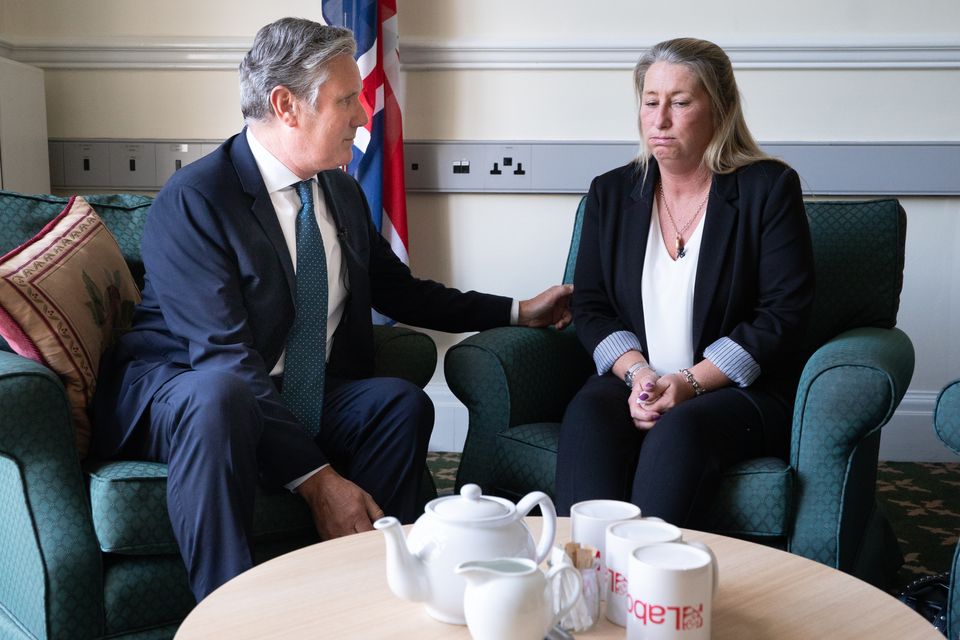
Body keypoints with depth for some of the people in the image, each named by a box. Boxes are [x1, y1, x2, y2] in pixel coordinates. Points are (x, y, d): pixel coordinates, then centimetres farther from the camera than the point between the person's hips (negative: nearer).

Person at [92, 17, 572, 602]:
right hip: (177, 390, -6)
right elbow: (226, 357, -25)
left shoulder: (344, 193, 6)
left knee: (402, 402, -18)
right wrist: (316, 479, -30)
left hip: (297, 398, 7)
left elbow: (399, 290, 20)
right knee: (218, 395, -38)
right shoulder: (191, 200, -17)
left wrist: (518, 311, 17)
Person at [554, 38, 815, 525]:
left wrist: (690, 383, -16)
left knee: (678, 429, -34)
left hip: (740, 390, -2)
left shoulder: (769, 188, -2)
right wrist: (636, 373, -12)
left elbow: (782, 316, -7)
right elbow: (589, 307, 8)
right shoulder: (611, 192, 10)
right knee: (586, 413, -29)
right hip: (631, 381, 3)